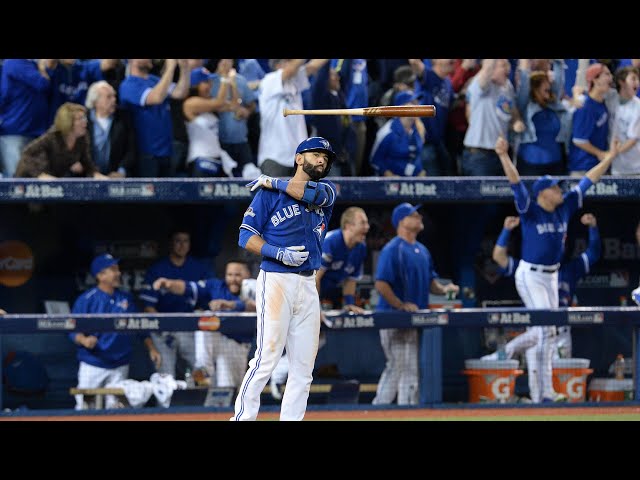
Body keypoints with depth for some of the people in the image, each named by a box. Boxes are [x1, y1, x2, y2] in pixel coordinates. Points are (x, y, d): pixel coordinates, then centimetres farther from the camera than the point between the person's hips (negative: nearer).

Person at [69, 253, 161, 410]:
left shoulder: (126, 299, 9)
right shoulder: (86, 300, -4)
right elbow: (73, 331, -6)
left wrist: (151, 349, 4)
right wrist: (84, 340, -27)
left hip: (120, 366, 4)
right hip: (92, 364, -4)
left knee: (115, 407, 3)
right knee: (84, 408, -5)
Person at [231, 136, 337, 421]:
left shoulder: (327, 191, 14)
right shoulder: (269, 193, 1)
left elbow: (316, 193, -11)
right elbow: (246, 238, -3)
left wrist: (273, 182, -5)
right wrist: (279, 253, -17)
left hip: (308, 285, 6)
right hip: (276, 281, -6)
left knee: (303, 366, 3)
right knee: (266, 358, -13)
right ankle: (242, 418, -9)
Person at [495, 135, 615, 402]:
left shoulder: (564, 208, 5)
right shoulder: (530, 210, -12)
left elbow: (587, 181, 9)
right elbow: (516, 183, -26)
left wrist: (609, 157, 11)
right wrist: (503, 157, -39)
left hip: (551, 276, 7)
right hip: (530, 276, -7)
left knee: (548, 333, 10)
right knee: (544, 329, -13)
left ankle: (543, 390, 17)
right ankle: (542, 390, -11)